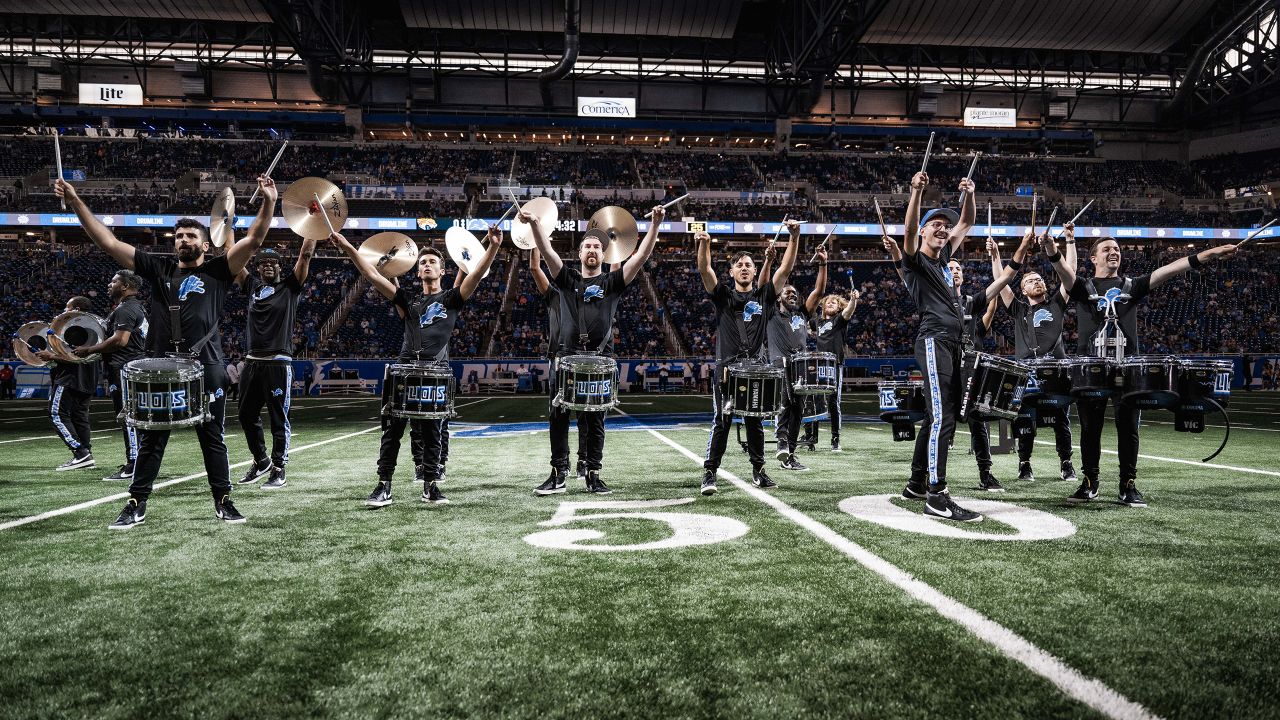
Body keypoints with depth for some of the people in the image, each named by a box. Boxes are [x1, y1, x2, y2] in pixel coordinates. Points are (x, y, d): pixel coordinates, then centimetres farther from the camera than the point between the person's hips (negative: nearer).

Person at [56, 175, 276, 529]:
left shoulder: (217, 270, 4)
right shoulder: (158, 269, 11)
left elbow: (253, 240, -8)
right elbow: (108, 242, 9)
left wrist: (268, 203, -20)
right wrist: (75, 201, 4)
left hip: (206, 369, -3)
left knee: (212, 438, 6)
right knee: (150, 439, 9)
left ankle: (223, 501, 16)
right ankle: (137, 505, 19)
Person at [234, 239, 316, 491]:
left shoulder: (290, 286, 5)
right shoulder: (252, 285, 15)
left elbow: (306, 255, -1)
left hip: (279, 364, -5)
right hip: (252, 363, 5)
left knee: (279, 419, 0)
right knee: (247, 416, 13)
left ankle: (278, 470, 8)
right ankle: (261, 461, 31)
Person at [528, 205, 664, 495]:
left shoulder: (612, 282, 12)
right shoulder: (568, 279, 15)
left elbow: (641, 256, 2)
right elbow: (547, 252, 2)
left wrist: (655, 225, -9)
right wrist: (534, 224, -13)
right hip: (567, 356, 1)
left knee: (595, 421, 4)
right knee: (559, 417, -1)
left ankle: (593, 476, 10)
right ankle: (558, 474, 6)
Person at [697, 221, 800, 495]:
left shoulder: (764, 295, 11)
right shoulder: (723, 295, 8)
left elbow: (785, 269, 3)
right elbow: (704, 270, -7)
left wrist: (794, 237, -8)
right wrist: (704, 244, -24)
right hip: (727, 368, -2)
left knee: (755, 422, 10)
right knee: (721, 422, -5)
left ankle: (758, 470, 21)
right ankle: (709, 473, -1)